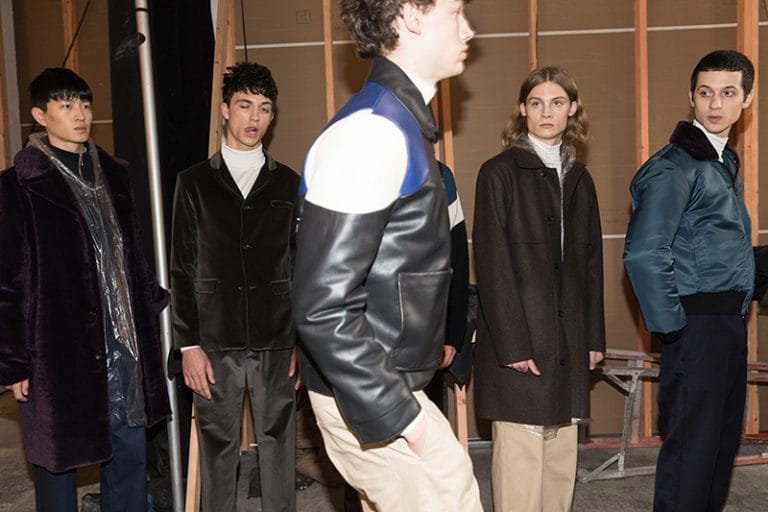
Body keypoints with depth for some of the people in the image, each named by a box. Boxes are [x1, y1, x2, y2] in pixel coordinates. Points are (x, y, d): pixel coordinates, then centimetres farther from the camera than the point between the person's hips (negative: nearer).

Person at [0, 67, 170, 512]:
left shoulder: (112, 173, 10)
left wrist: (155, 299, 9)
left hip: (123, 340, 5)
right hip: (58, 347, -5)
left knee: (130, 454, 12)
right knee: (58, 460, 9)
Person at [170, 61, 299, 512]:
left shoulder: (288, 184, 8)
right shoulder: (195, 182, 6)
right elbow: (182, 268, 3)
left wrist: (304, 341, 2)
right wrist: (188, 344, -3)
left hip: (276, 342, 1)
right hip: (215, 344, 0)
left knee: (279, 446, 6)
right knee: (218, 449, 7)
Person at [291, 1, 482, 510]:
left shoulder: (399, 120, 10)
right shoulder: (372, 128, -20)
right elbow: (322, 305, -24)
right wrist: (396, 412, -20)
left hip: (393, 386, 9)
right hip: (372, 404, -9)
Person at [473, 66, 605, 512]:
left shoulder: (578, 178, 14)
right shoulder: (500, 173, -5)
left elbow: (591, 261, 16)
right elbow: (492, 264, -10)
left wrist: (595, 336, 10)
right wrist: (512, 344, -15)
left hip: (569, 341, 6)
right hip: (520, 340, -6)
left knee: (562, 457, 11)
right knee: (520, 460, -3)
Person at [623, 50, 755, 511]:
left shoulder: (725, 161, 15)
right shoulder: (675, 167, -14)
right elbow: (643, 254, -23)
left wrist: (739, 313, 12)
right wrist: (670, 326, -19)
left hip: (729, 321, 9)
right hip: (697, 322, -9)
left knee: (724, 438, 17)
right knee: (693, 444, -4)